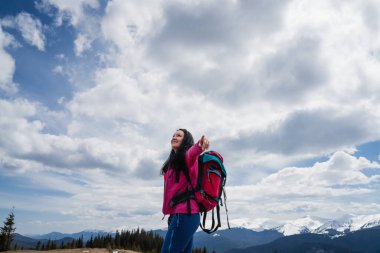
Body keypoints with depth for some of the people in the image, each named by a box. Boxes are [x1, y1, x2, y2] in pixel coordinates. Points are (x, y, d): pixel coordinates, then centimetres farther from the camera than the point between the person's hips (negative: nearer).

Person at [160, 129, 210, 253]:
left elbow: (191, 153, -30)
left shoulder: (186, 157, -5)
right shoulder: (175, 161, 24)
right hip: (183, 214, 9)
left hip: (184, 214, -9)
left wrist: (198, 146, -52)